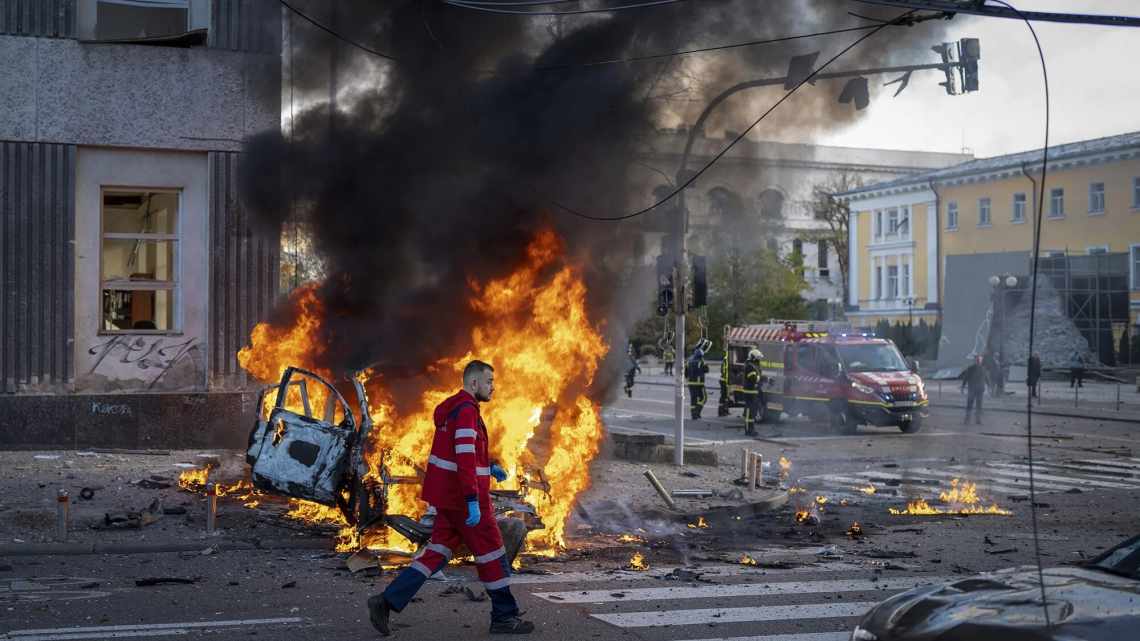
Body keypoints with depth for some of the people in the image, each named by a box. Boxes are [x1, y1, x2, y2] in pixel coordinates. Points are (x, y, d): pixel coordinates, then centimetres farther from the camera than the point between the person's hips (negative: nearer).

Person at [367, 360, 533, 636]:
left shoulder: (454, 407, 15)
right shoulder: (466, 410, -17)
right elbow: (465, 458, -26)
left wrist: (489, 466, 18)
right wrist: (473, 501, -29)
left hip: (448, 495, 10)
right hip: (463, 496, -10)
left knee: (438, 550, 9)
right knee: (491, 553, 2)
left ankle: (387, 601, 1)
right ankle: (504, 617, 11)